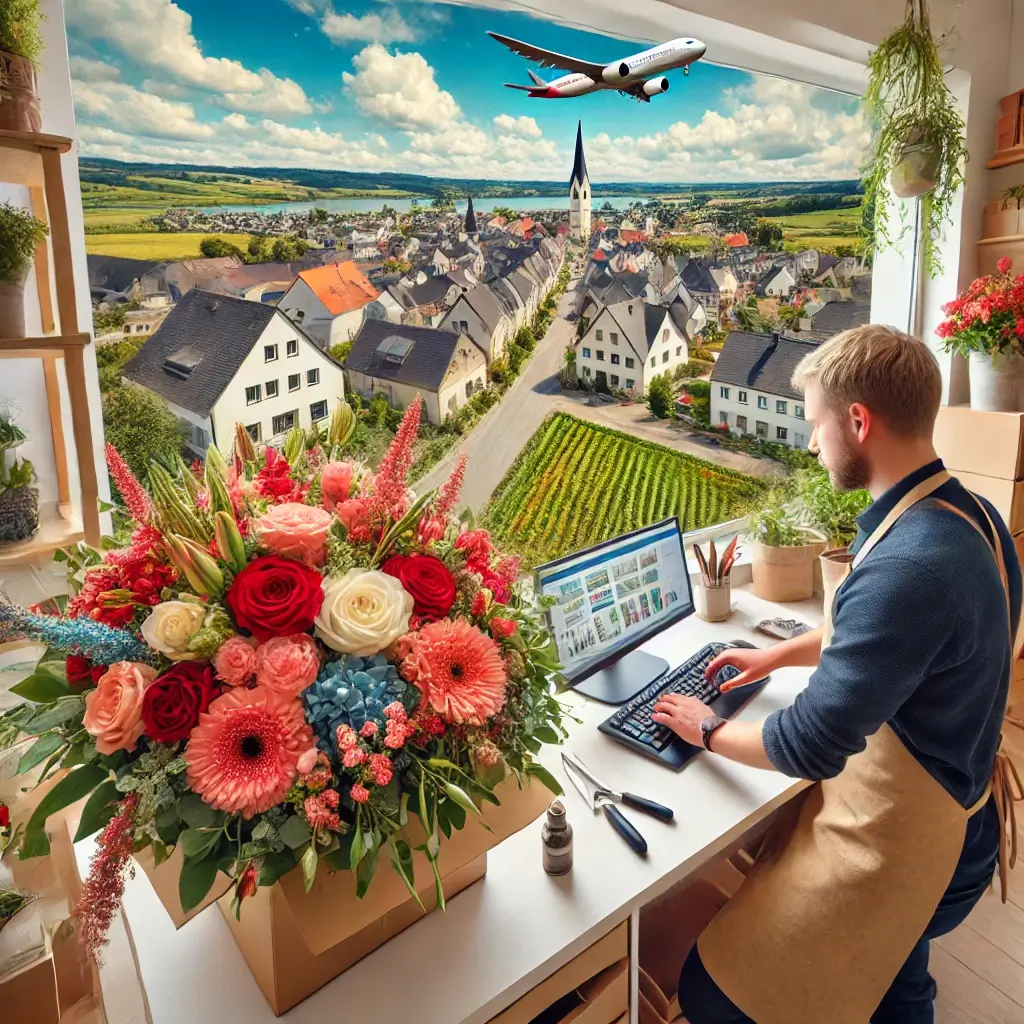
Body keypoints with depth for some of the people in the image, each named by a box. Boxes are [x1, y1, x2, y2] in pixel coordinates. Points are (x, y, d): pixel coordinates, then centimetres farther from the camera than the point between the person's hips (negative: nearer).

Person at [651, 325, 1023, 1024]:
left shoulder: (907, 567, -36)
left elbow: (809, 748, -30)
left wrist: (709, 729, -11)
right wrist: (783, 653, 14)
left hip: (888, 851, -9)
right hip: (947, 821, 9)